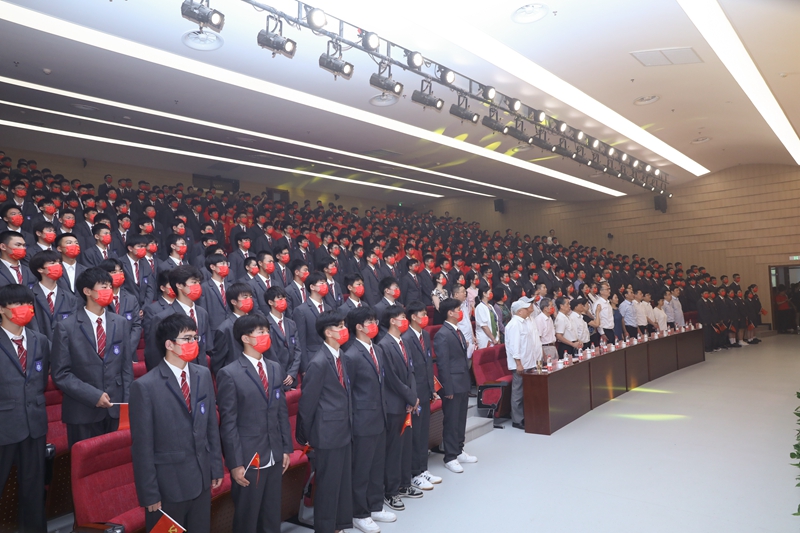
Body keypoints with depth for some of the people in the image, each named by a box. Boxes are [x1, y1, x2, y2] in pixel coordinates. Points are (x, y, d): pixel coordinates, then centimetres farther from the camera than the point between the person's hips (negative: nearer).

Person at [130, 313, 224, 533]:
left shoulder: (203, 375, 1)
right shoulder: (146, 386, -16)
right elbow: (143, 447, -13)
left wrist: (216, 467, 7)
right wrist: (149, 494, -10)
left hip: (202, 480, 5)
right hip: (168, 485, -5)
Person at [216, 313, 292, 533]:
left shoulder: (275, 369, 7)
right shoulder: (229, 374, -12)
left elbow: (282, 412, 10)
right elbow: (228, 423, -13)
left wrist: (286, 448, 8)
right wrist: (235, 463, -13)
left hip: (274, 457, 6)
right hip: (248, 459, -5)